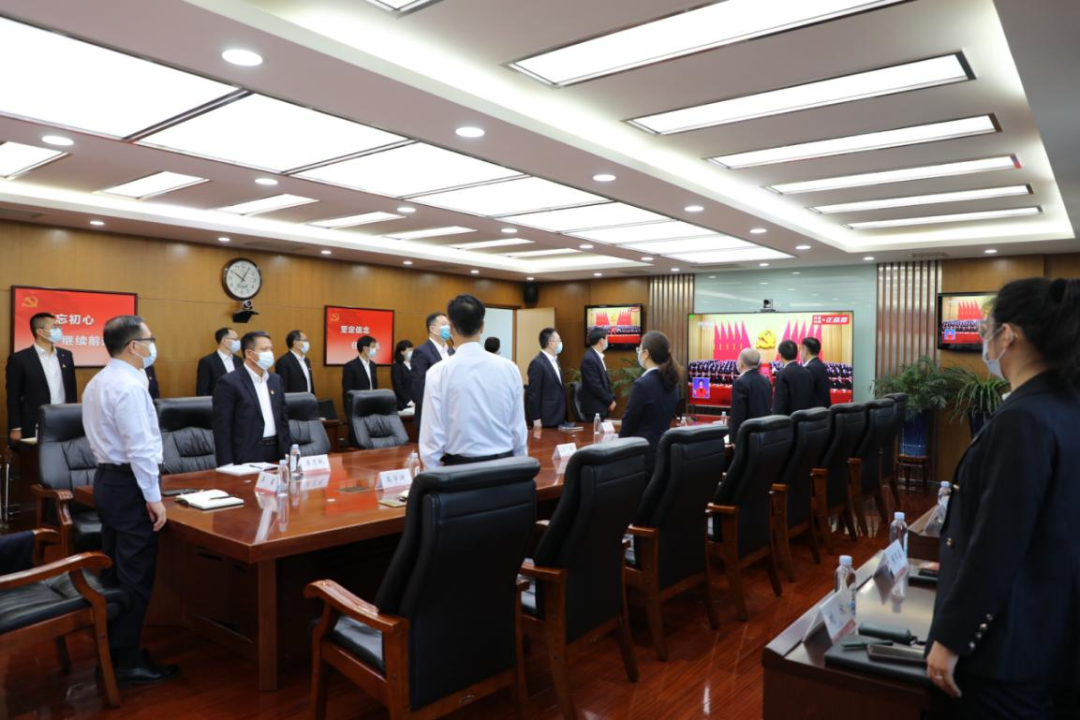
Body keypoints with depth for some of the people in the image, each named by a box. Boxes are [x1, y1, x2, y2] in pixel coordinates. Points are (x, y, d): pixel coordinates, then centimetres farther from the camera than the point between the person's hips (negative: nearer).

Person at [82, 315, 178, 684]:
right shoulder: (130, 385, -19)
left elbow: (105, 435, 17)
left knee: (115, 570, 17)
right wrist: (154, 498, -20)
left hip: (107, 478, 10)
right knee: (135, 576, -2)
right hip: (130, 484, -10)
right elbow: (140, 446, -23)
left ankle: (111, 649, 28)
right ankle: (128, 662, 7)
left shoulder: (98, 382, 12)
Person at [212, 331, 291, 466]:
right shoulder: (229, 382, -9)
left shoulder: (276, 380, 11)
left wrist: (287, 453, 8)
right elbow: (221, 428, -11)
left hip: (276, 453, 6)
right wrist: (228, 466, -14)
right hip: (247, 457, -5)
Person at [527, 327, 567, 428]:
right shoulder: (537, 363, -15)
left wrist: (563, 415, 18)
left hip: (558, 417, 9)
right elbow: (533, 393, -16)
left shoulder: (554, 360, 14)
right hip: (546, 419, -9)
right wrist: (536, 419, -16)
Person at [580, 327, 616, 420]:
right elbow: (595, 385, -22)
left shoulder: (597, 356, 11)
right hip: (594, 408, -9)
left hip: (601, 406, 9)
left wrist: (611, 398, 5)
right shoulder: (589, 359, -19)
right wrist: (610, 401, -13)